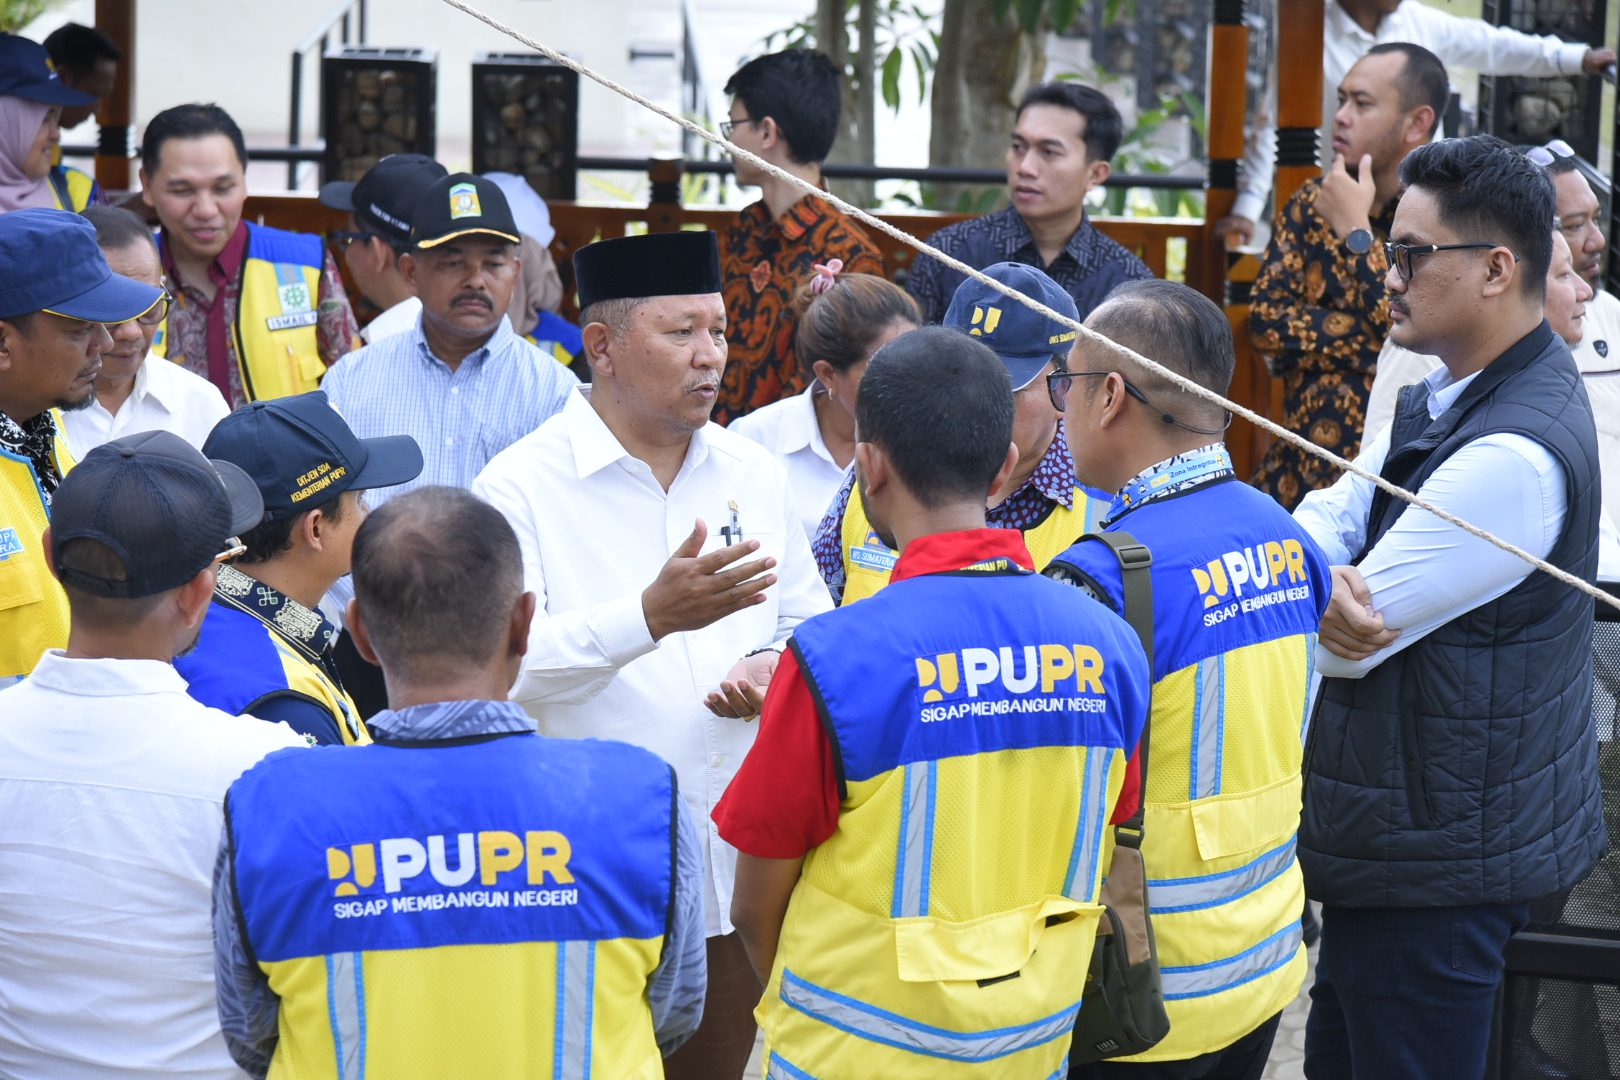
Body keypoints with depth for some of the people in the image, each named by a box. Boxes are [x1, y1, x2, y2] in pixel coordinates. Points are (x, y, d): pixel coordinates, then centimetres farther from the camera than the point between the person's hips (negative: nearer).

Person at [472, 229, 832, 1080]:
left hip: (738, 864, 5)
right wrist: (650, 617, -30)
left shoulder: (752, 474, 11)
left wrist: (777, 667, -5)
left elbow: (811, 624, 19)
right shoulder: (520, 487, -7)